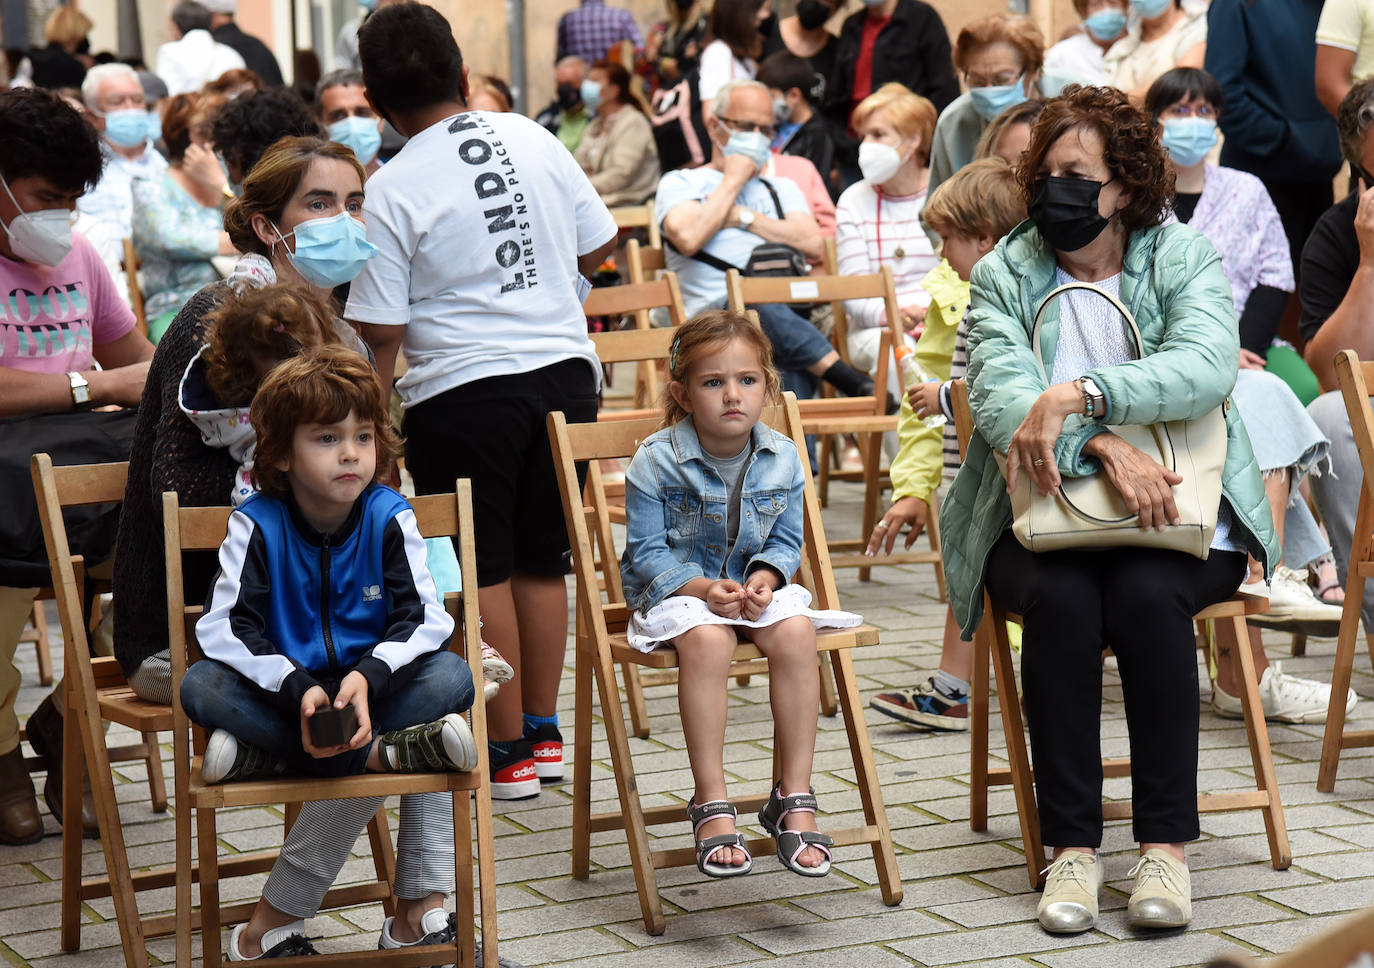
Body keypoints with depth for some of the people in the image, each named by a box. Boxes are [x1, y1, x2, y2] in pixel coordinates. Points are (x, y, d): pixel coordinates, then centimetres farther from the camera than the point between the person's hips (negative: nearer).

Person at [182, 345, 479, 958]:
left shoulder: (389, 517, -6)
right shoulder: (257, 523, -9)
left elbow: (425, 617, -13)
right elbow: (225, 627, -17)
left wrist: (367, 676, -33)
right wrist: (298, 690, -33)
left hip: (371, 691, 1)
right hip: (287, 693, 0)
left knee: (450, 678, -29)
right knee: (200, 686, -29)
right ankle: (383, 754, -30)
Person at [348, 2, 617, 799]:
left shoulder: (393, 190, -11)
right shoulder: (531, 139, 2)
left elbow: (382, 329, -10)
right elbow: (600, 246, 10)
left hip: (464, 388, -5)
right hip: (566, 369, 5)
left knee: (480, 572, 5)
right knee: (542, 560, 16)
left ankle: (509, 751, 9)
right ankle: (544, 732, 24)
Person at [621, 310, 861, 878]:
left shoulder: (782, 459, 0)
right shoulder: (656, 461, -11)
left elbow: (786, 541, 5)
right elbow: (647, 553, -9)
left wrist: (765, 578, -17)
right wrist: (702, 589, -24)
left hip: (757, 590, 3)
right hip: (677, 592, -3)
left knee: (795, 632, -30)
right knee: (706, 639, -37)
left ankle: (794, 798, -22)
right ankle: (711, 804, -31)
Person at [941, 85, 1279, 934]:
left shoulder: (1183, 257, 3)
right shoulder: (1004, 273, 6)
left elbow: (1206, 366, -17)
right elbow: (1000, 398, -11)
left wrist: (1077, 396, -29)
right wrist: (1107, 449, -28)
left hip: (1173, 518, 0)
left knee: (1148, 595, -31)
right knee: (1060, 600, -31)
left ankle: (1167, 844, -23)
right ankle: (1074, 847, -23)